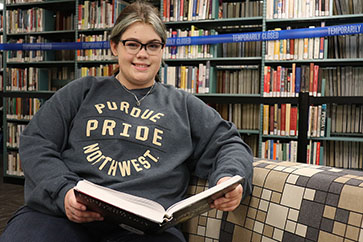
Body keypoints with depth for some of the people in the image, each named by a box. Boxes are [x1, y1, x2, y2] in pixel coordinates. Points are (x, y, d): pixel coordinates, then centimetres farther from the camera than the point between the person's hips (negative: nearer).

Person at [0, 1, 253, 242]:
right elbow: (35, 142, 12)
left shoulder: (183, 105, 20)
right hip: (61, 213, 1)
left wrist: (229, 178, -7)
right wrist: (63, 191, -7)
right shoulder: (83, 91, 20)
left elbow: (228, 143, 18)